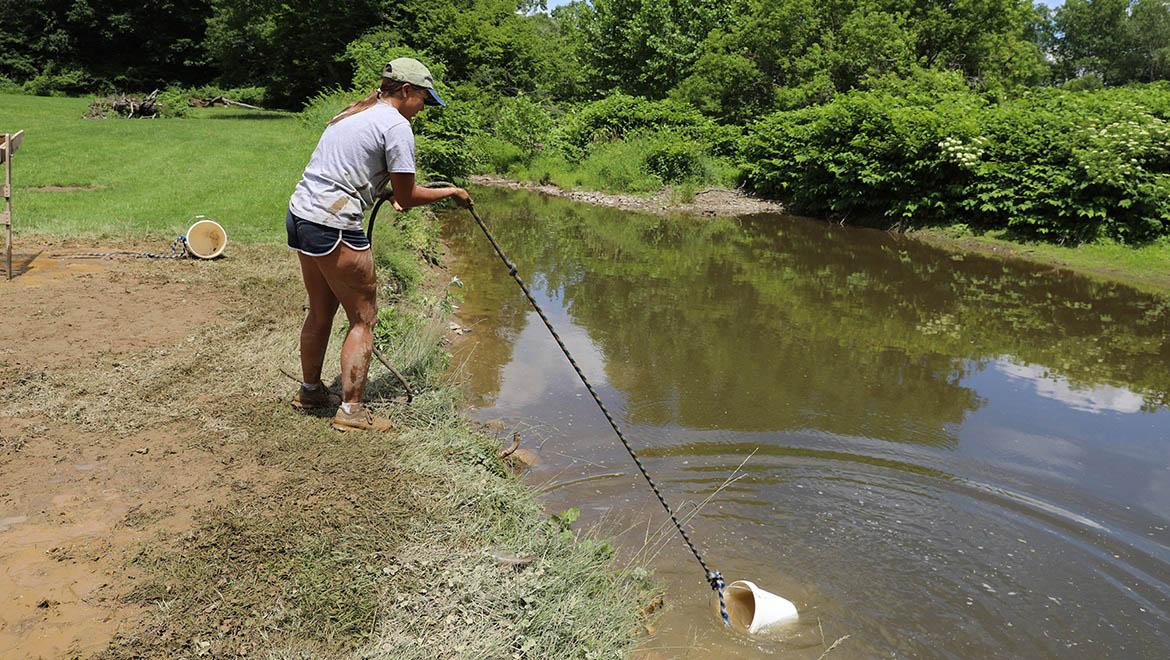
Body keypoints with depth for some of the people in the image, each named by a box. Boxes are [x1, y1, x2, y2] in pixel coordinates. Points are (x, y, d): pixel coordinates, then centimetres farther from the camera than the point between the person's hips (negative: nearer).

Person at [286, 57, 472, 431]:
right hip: (333, 227, -9)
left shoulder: (351, 114, 19)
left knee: (321, 311, 22)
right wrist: (450, 193, 6)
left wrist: (392, 193, 26)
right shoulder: (396, 125, -8)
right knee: (363, 319, 2)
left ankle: (310, 391, 37)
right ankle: (351, 411, 6)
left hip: (299, 214, 9)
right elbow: (407, 197, -7)